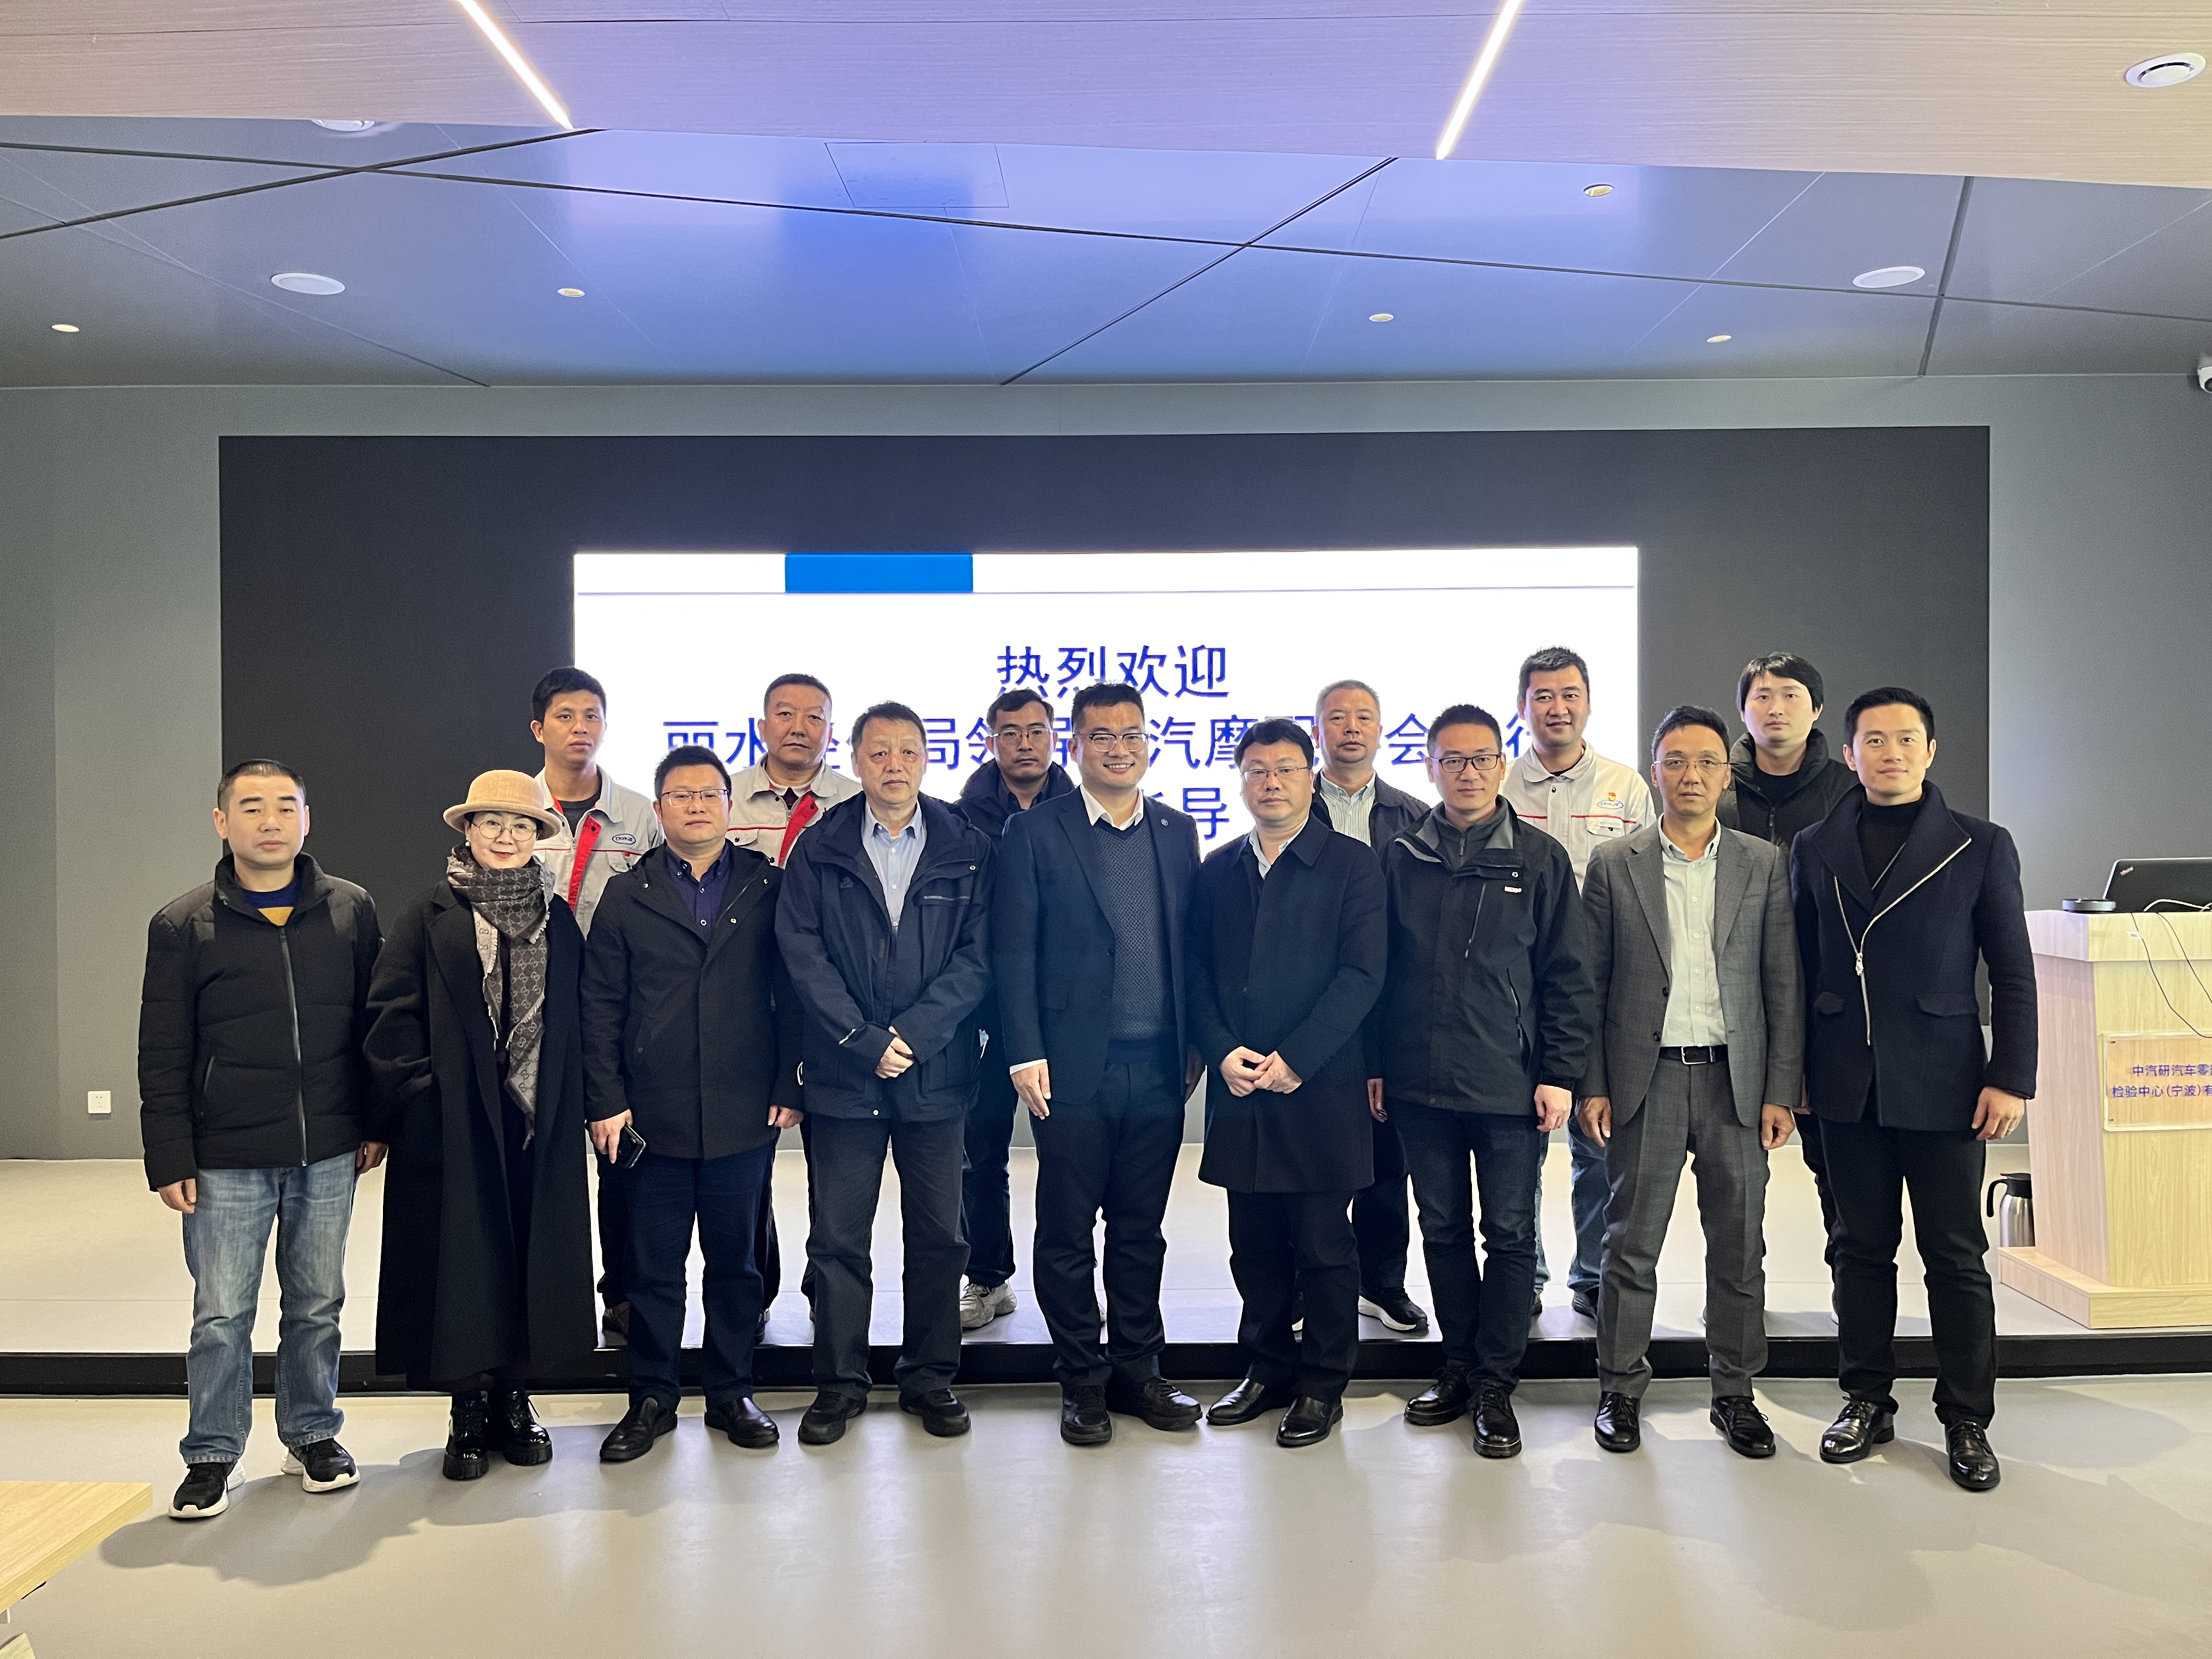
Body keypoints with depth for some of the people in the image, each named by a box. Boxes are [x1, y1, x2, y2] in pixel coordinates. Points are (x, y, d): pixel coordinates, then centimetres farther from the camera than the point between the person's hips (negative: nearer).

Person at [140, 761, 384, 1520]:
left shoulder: (351, 911, 2)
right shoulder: (182, 926, -2)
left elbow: (376, 1023, 7)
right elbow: (163, 1055, -1)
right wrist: (169, 1158, -5)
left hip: (328, 1154, 2)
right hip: (227, 1161, -1)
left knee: (318, 1306, 13)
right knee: (221, 1316, 4)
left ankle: (313, 1435, 30)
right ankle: (213, 1455, 23)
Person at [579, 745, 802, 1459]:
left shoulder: (768, 889, 3)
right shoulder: (627, 896, 6)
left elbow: (790, 993, 2)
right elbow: (600, 1006, 3)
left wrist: (788, 1089, -4)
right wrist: (606, 1101, -4)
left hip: (744, 1115, 0)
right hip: (651, 1117, 0)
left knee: (734, 1260, 11)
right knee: (654, 1267, 9)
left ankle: (732, 1394, 26)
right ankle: (652, 1399, 24)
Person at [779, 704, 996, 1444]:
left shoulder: (967, 848, 3)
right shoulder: (819, 850, 4)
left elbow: (977, 957, -4)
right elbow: (803, 956, -3)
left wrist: (912, 1035, -14)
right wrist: (865, 1042, -12)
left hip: (938, 1071, 0)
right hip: (844, 1074, 0)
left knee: (939, 1235, 9)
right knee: (837, 1237, 6)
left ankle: (929, 1376, 24)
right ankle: (840, 1382, 20)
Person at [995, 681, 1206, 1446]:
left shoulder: (1177, 832, 10)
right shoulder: (1035, 833, -2)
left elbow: (1191, 946, 10)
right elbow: (1013, 952, -5)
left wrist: (1195, 1045, 6)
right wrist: (1026, 1055, -11)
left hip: (1158, 1068, 3)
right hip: (1074, 1068, -3)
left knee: (1141, 1228, 13)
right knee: (1068, 1232, 6)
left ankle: (1137, 1370, 27)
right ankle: (1082, 1381, 21)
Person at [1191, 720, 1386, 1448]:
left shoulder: (1352, 866, -2)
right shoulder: (1217, 871, 11)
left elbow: (1361, 974, -9)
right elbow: (1197, 974, 9)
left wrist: (1293, 1059, -15)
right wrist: (1224, 1052, -7)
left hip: (1320, 1089, -4)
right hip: (1240, 1090, 4)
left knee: (1324, 1246, 4)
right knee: (1256, 1246, 12)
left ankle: (1322, 1387, 19)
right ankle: (1268, 1372, 28)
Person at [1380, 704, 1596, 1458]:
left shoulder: (1540, 858, 0)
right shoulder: (1401, 859, 5)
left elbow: (1568, 974, 0)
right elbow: (1377, 968, 8)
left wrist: (1560, 1073, -6)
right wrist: (1374, 1062, 4)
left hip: (1511, 1085, -2)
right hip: (1420, 1084, 2)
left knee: (1510, 1233, 5)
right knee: (1443, 1229, 12)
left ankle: (1495, 1383, 17)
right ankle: (1458, 1365, 27)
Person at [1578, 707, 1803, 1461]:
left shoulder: (1765, 863, 6)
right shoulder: (1613, 864, 3)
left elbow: (1784, 985, 4)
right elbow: (1590, 984, 3)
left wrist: (1781, 1090, -1)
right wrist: (1591, 1085, -2)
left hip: (1735, 1078, 1)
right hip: (1645, 1080, -1)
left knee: (1739, 1248, 8)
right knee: (1631, 1244, 5)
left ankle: (1735, 1392, 24)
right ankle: (1620, 1390, 19)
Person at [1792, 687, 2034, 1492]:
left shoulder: (1981, 846, 2)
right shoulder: (1814, 849, 7)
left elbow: (2013, 973, 0)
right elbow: (1803, 970, 9)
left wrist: (2010, 1078, -6)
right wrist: (1794, 1073, 6)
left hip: (1944, 1085, -2)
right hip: (1848, 1086, 2)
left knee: (1955, 1256, 4)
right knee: (1863, 1248, 10)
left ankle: (1967, 1420, 18)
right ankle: (1867, 1401, 23)